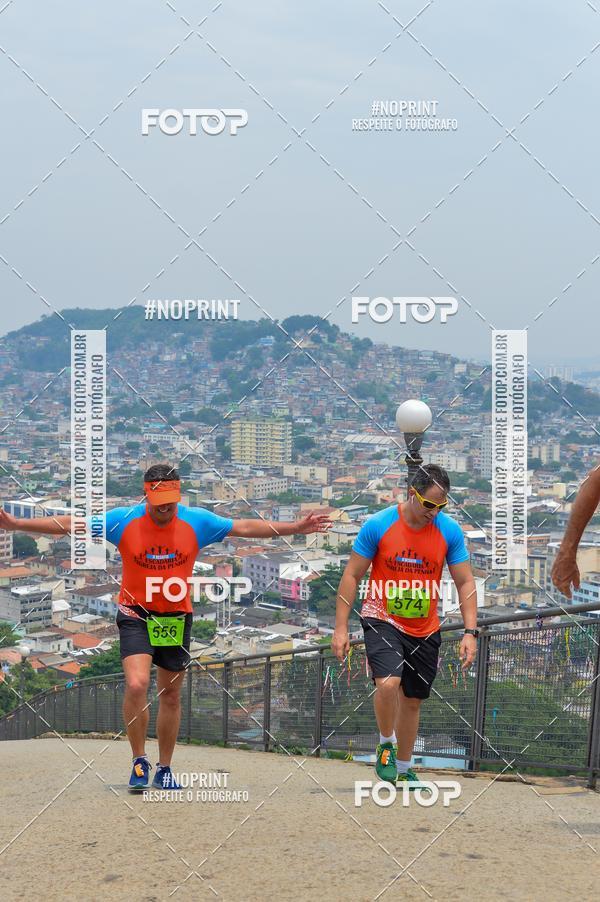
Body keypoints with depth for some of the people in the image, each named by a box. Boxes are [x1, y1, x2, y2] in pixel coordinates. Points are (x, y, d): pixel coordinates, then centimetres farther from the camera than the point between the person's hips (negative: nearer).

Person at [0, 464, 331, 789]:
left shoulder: (197, 521, -8)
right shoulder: (123, 520, -12)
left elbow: (245, 527, -2)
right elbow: (69, 525, -8)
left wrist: (296, 528, -4)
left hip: (176, 617, 2)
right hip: (135, 614, -2)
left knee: (171, 696, 11)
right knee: (136, 685, -21)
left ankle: (164, 770, 29)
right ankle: (139, 761, 1)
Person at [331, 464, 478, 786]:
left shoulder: (450, 531, -6)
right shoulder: (377, 525, -13)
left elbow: (465, 582, 1)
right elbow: (351, 576, -6)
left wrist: (470, 632, -9)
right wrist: (340, 628, -9)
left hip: (425, 630, 3)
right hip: (382, 620, -3)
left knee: (413, 700, 13)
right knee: (388, 683, -26)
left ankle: (403, 769, 32)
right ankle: (386, 744, 3)